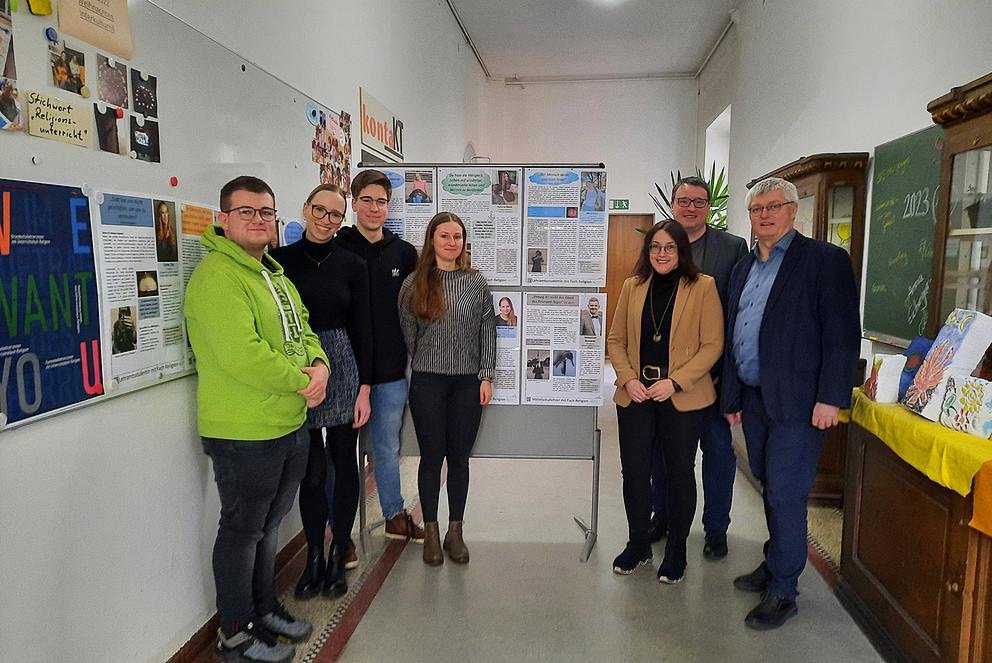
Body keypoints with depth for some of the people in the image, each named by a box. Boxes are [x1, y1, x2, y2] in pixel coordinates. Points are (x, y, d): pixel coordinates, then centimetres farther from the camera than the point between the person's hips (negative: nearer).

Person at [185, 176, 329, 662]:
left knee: (268, 524, 22)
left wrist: (319, 366, -7)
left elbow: (302, 330, 14)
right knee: (242, 530, 8)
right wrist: (300, 381, -17)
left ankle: (264, 608, 40)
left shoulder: (276, 275, 13)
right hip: (244, 434, -9)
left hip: (290, 426, 9)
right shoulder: (216, 276, -18)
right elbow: (242, 355, -28)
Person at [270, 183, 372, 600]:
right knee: (311, 469, 7)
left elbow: (362, 329, 2)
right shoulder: (280, 261, 0)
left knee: (344, 463, 8)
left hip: (343, 370, 1)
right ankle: (314, 555, 24)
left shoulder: (352, 265, 2)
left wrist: (365, 388, -1)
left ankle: (339, 552, 25)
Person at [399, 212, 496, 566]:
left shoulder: (476, 282, 3)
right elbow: (406, 333, 3)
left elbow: (488, 333, 3)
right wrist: (417, 368, 2)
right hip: (427, 382, -1)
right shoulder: (414, 283, 0)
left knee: (459, 457, 9)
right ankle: (431, 533, 22)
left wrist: (486, 377, -2)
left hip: (468, 382, 1)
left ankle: (455, 531, 23)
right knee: (432, 456, 7)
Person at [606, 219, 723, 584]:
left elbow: (712, 345, -8)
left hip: (683, 399, -3)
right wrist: (628, 379, -8)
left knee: (679, 472, 10)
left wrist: (675, 382, -16)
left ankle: (676, 550, 28)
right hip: (635, 396, 3)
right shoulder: (633, 286, 6)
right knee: (634, 471, 8)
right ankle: (638, 544, 29)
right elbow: (616, 339, 8)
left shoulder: (703, 287, -4)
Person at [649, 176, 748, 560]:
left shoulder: (733, 248, -1)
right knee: (660, 446, 14)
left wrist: (728, 366, -12)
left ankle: (715, 528, 25)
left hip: (712, 369, -2)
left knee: (718, 448, 8)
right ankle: (662, 515, 34)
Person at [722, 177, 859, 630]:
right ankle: (775, 563, 34)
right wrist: (732, 395, 14)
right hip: (753, 399, 7)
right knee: (769, 487, 18)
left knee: (784, 494, -2)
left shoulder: (825, 260, -7)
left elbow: (843, 335, -12)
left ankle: (783, 589, 13)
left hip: (796, 402, -7)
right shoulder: (744, 267, 14)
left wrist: (830, 398, -17)